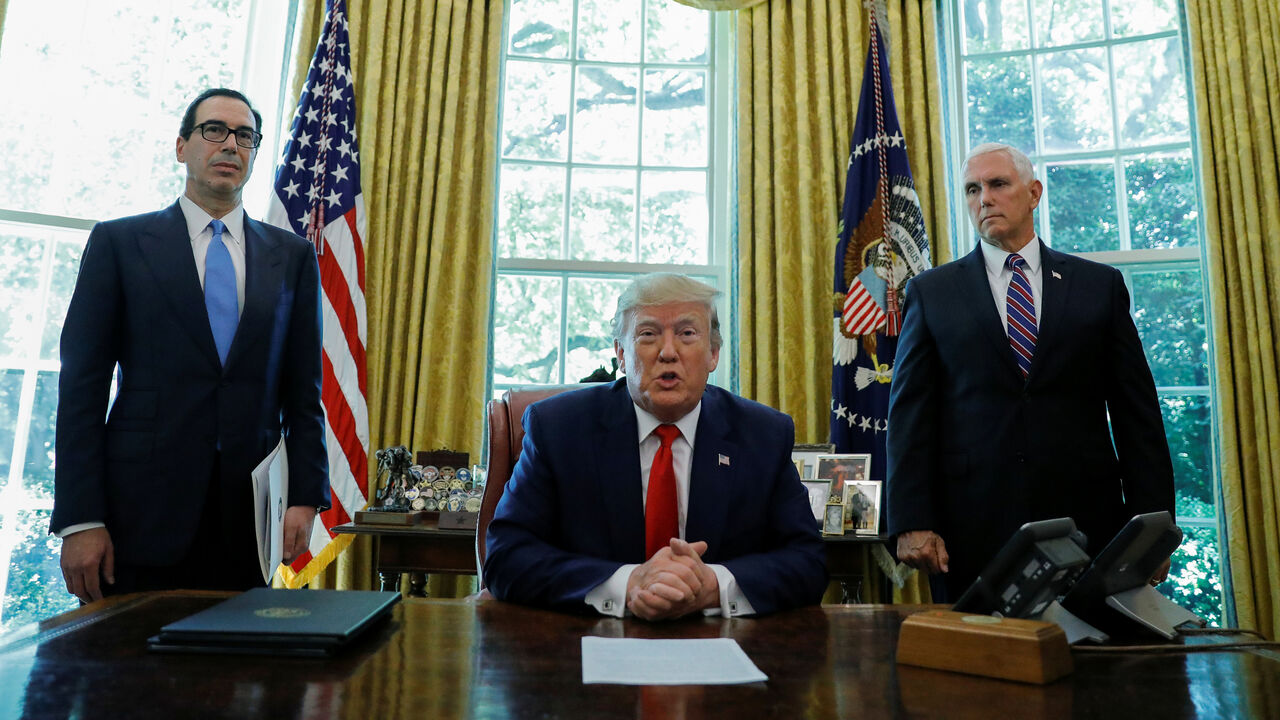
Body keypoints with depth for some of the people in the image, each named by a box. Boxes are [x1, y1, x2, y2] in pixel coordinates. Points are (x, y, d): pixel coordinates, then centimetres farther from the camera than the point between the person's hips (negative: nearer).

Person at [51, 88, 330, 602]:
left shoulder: (293, 256, 9)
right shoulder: (119, 242, 5)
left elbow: (303, 388, 6)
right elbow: (82, 385, 1)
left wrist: (306, 498, -2)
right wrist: (79, 519, -6)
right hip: (141, 516, -1)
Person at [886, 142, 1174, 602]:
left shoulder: (1100, 285, 8)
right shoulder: (930, 293, 4)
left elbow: (1137, 412, 7)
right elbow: (911, 417, -1)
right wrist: (912, 523, -8)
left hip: (1085, 517, 2)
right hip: (972, 526, -1)